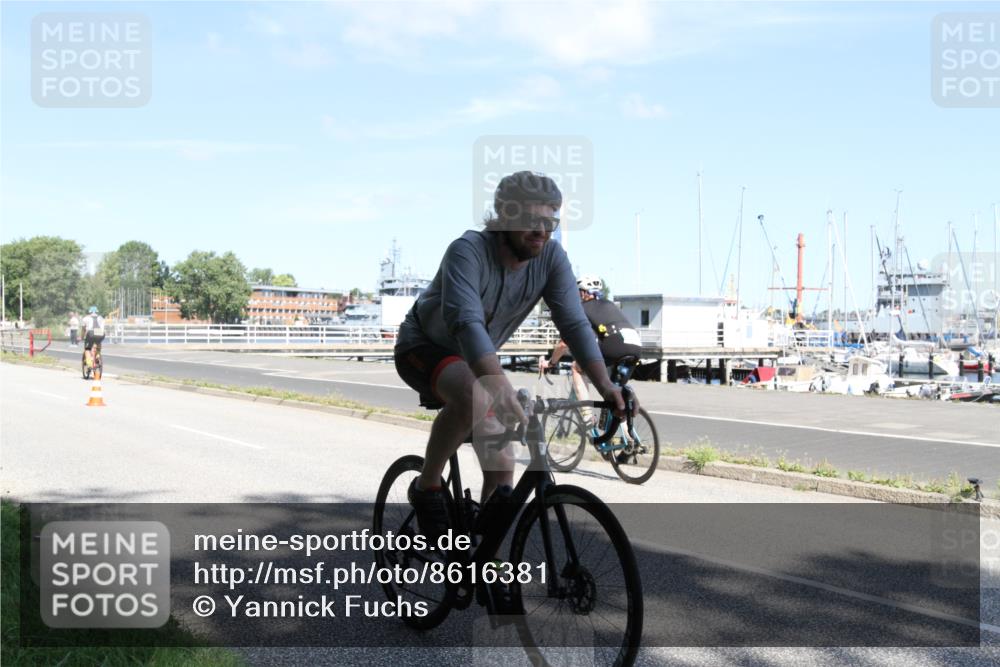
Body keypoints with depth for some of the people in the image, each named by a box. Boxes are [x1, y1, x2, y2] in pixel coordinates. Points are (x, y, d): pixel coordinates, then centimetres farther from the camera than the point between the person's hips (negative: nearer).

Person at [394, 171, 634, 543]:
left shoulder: (552, 258, -15)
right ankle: (426, 488, -16)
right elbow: (466, 321, -44)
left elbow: (574, 322, -20)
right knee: (473, 398, -38)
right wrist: (500, 385, -58)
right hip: (424, 347, -6)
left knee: (502, 469, -2)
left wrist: (604, 384, -35)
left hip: (477, 360, 6)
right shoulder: (468, 250, -30)